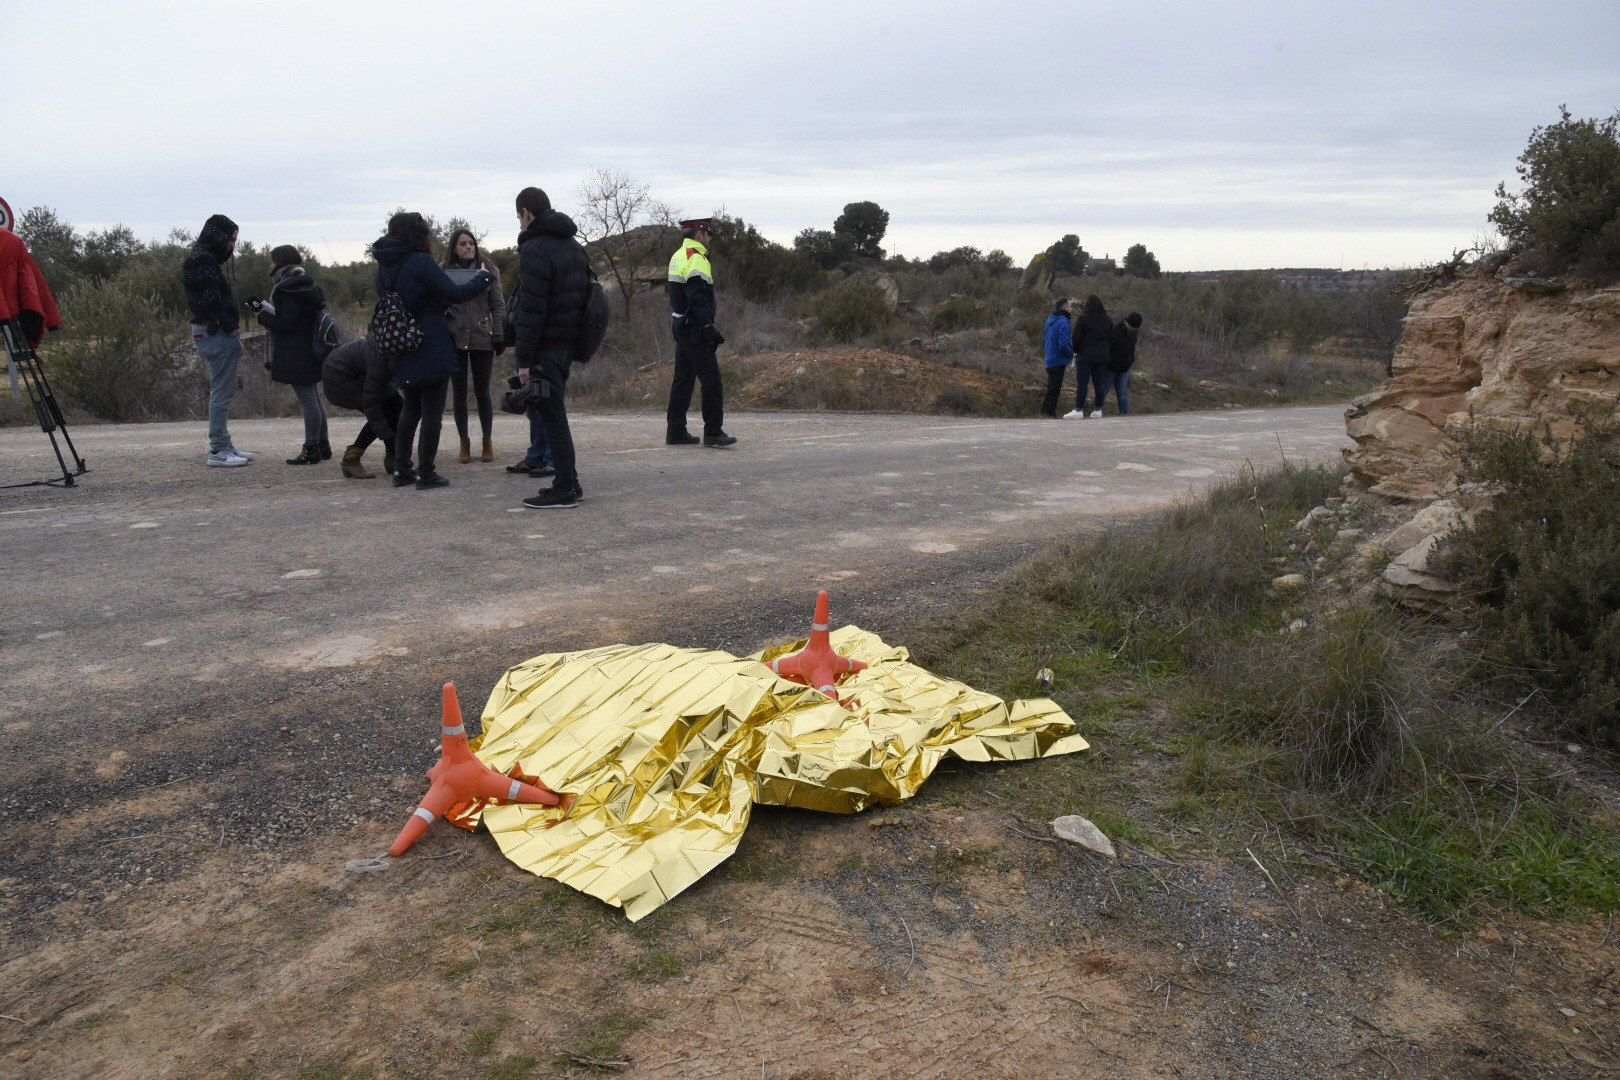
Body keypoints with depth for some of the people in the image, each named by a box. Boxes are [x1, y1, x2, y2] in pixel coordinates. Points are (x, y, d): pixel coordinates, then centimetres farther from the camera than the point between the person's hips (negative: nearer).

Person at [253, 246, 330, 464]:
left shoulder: (288, 290, -15)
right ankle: (322, 446, 21)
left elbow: (286, 323, -20)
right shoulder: (305, 286, 14)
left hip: (297, 356, -10)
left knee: (307, 402, -7)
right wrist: (266, 308, 14)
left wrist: (262, 314, -8)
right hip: (311, 353, 10)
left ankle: (311, 450, -3)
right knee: (314, 401, 15)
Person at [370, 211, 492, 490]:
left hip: (402, 350, 7)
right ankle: (426, 474, 1)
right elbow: (454, 293, -14)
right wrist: (483, 278, 1)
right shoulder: (420, 263, -15)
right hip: (431, 349, -7)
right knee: (432, 411, 0)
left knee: (411, 408, 18)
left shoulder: (385, 267, 8)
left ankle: (402, 469, 19)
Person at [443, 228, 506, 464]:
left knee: (482, 391, 4)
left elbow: (498, 305, 3)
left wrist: (499, 336, -4)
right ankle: (464, 442, 13)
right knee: (458, 392, 5)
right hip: (454, 339, 1)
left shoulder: (488, 269, 4)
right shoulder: (445, 272, 5)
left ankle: (487, 442, 14)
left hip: (482, 338, -1)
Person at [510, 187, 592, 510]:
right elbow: (585, 296, 18)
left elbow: (531, 309, -18)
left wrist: (524, 357, -16)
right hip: (568, 343, 9)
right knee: (555, 413, 16)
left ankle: (564, 490, -3)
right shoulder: (574, 247, 15)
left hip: (545, 346, -9)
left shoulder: (535, 251, -13)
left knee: (552, 416, -5)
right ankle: (568, 482, 20)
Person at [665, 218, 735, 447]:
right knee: (711, 379, -8)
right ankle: (713, 432, -8)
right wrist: (709, 328, -22)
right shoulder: (696, 259, -14)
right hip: (695, 328, -10)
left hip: (680, 327, 10)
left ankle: (675, 431, 14)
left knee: (683, 379, 12)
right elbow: (698, 298, -22)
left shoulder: (678, 256, 17)